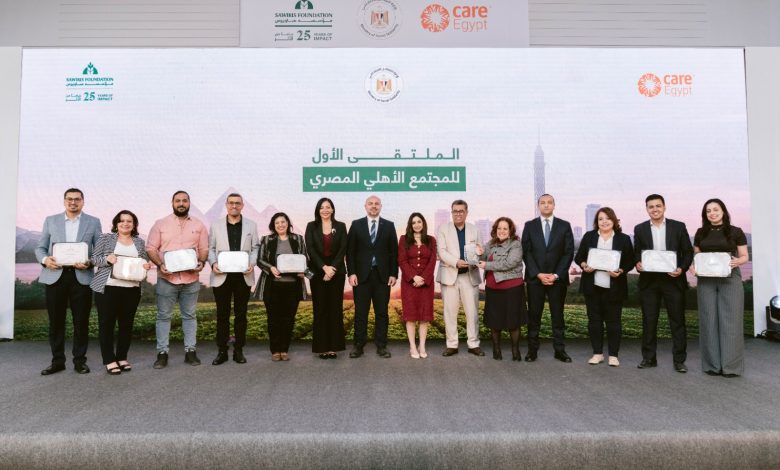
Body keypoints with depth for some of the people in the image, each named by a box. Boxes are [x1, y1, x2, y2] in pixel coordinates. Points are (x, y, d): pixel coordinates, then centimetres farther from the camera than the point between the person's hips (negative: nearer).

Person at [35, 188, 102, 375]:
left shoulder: (93, 222, 8)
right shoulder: (51, 220, 11)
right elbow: (40, 247, 10)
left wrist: (90, 262, -15)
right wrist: (45, 259, -11)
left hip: (81, 277, -1)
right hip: (55, 276, 1)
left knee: (81, 321, 3)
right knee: (55, 321, 6)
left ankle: (80, 360, 14)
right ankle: (57, 361, 17)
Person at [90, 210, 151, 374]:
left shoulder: (139, 242, 13)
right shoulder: (106, 238, 5)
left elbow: (145, 262, 16)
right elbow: (94, 259, 1)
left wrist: (146, 266, -6)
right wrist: (107, 259, -17)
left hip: (132, 289, 3)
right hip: (107, 288, -2)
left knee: (127, 325, 6)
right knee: (106, 324, 0)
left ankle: (122, 358, 18)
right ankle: (109, 360, 8)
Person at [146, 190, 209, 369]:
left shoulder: (199, 225, 8)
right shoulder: (160, 224, 3)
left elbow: (204, 249, 9)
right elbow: (151, 248, 1)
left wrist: (201, 262, -11)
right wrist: (160, 264, -15)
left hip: (191, 279, 2)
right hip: (167, 278, -1)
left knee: (190, 315, 8)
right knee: (164, 316, 4)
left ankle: (190, 351, 16)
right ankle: (162, 353, 12)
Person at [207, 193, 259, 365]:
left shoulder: (251, 225, 8)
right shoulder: (216, 224, 7)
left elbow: (255, 247, 7)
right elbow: (210, 247, 6)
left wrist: (252, 263, -10)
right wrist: (213, 263, -11)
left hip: (243, 276, 1)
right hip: (221, 276, 0)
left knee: (241, 314, 7)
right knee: (222, 314, 5)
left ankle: (239, 350, 16)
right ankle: (222, 351, 14)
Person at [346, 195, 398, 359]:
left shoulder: (389, 226, 7)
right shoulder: (356, 224, 6)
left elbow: (394, 252, 5)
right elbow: (350, 251, 2)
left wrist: (393, 274, -2)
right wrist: (351, 273, -6)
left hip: (382, 276, 1)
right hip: (362, 275, 0)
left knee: (382, 312, 5)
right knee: (360, 312, 4)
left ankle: (381, 346, 13)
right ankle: (358, 346, 12)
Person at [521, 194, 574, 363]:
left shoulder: (564, 226, 5)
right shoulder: (529, 226, 5)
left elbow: (569, 252, 0)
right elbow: (526, 252, 0)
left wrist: (556, 275, -9)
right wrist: (538, 274, -10)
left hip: (558, 278, 0)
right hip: (535, 278, 0)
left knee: (558, 315, 6)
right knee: (534, 315, 3)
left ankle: (559, 350, 13)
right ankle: (532, 350, 9)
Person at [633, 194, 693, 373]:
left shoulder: (678, 227, 3)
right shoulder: (640, 229, 7)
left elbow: (688, 251, 4)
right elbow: (636, 253, 10)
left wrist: (682, 268, -12)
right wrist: (637, 263, -11)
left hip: (673, 280, -1)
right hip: (649, 281, 1)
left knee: (677, 321, 3)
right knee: (649, 321, 6)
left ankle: (679, 360, 12)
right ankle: (649, 358, 16)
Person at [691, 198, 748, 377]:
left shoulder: (736, 232, 1)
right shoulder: (700, 233, 9)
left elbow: (745, 256, 3)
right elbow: (695, 255, 14)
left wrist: (737, 261, -19)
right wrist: (693, 266, -7)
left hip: (730, 279, -2)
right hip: (706, 280, 3)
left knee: (730, 320, -2)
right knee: (709, 320, 3)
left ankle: (731, 365, 5)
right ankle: (712, 364, 11)